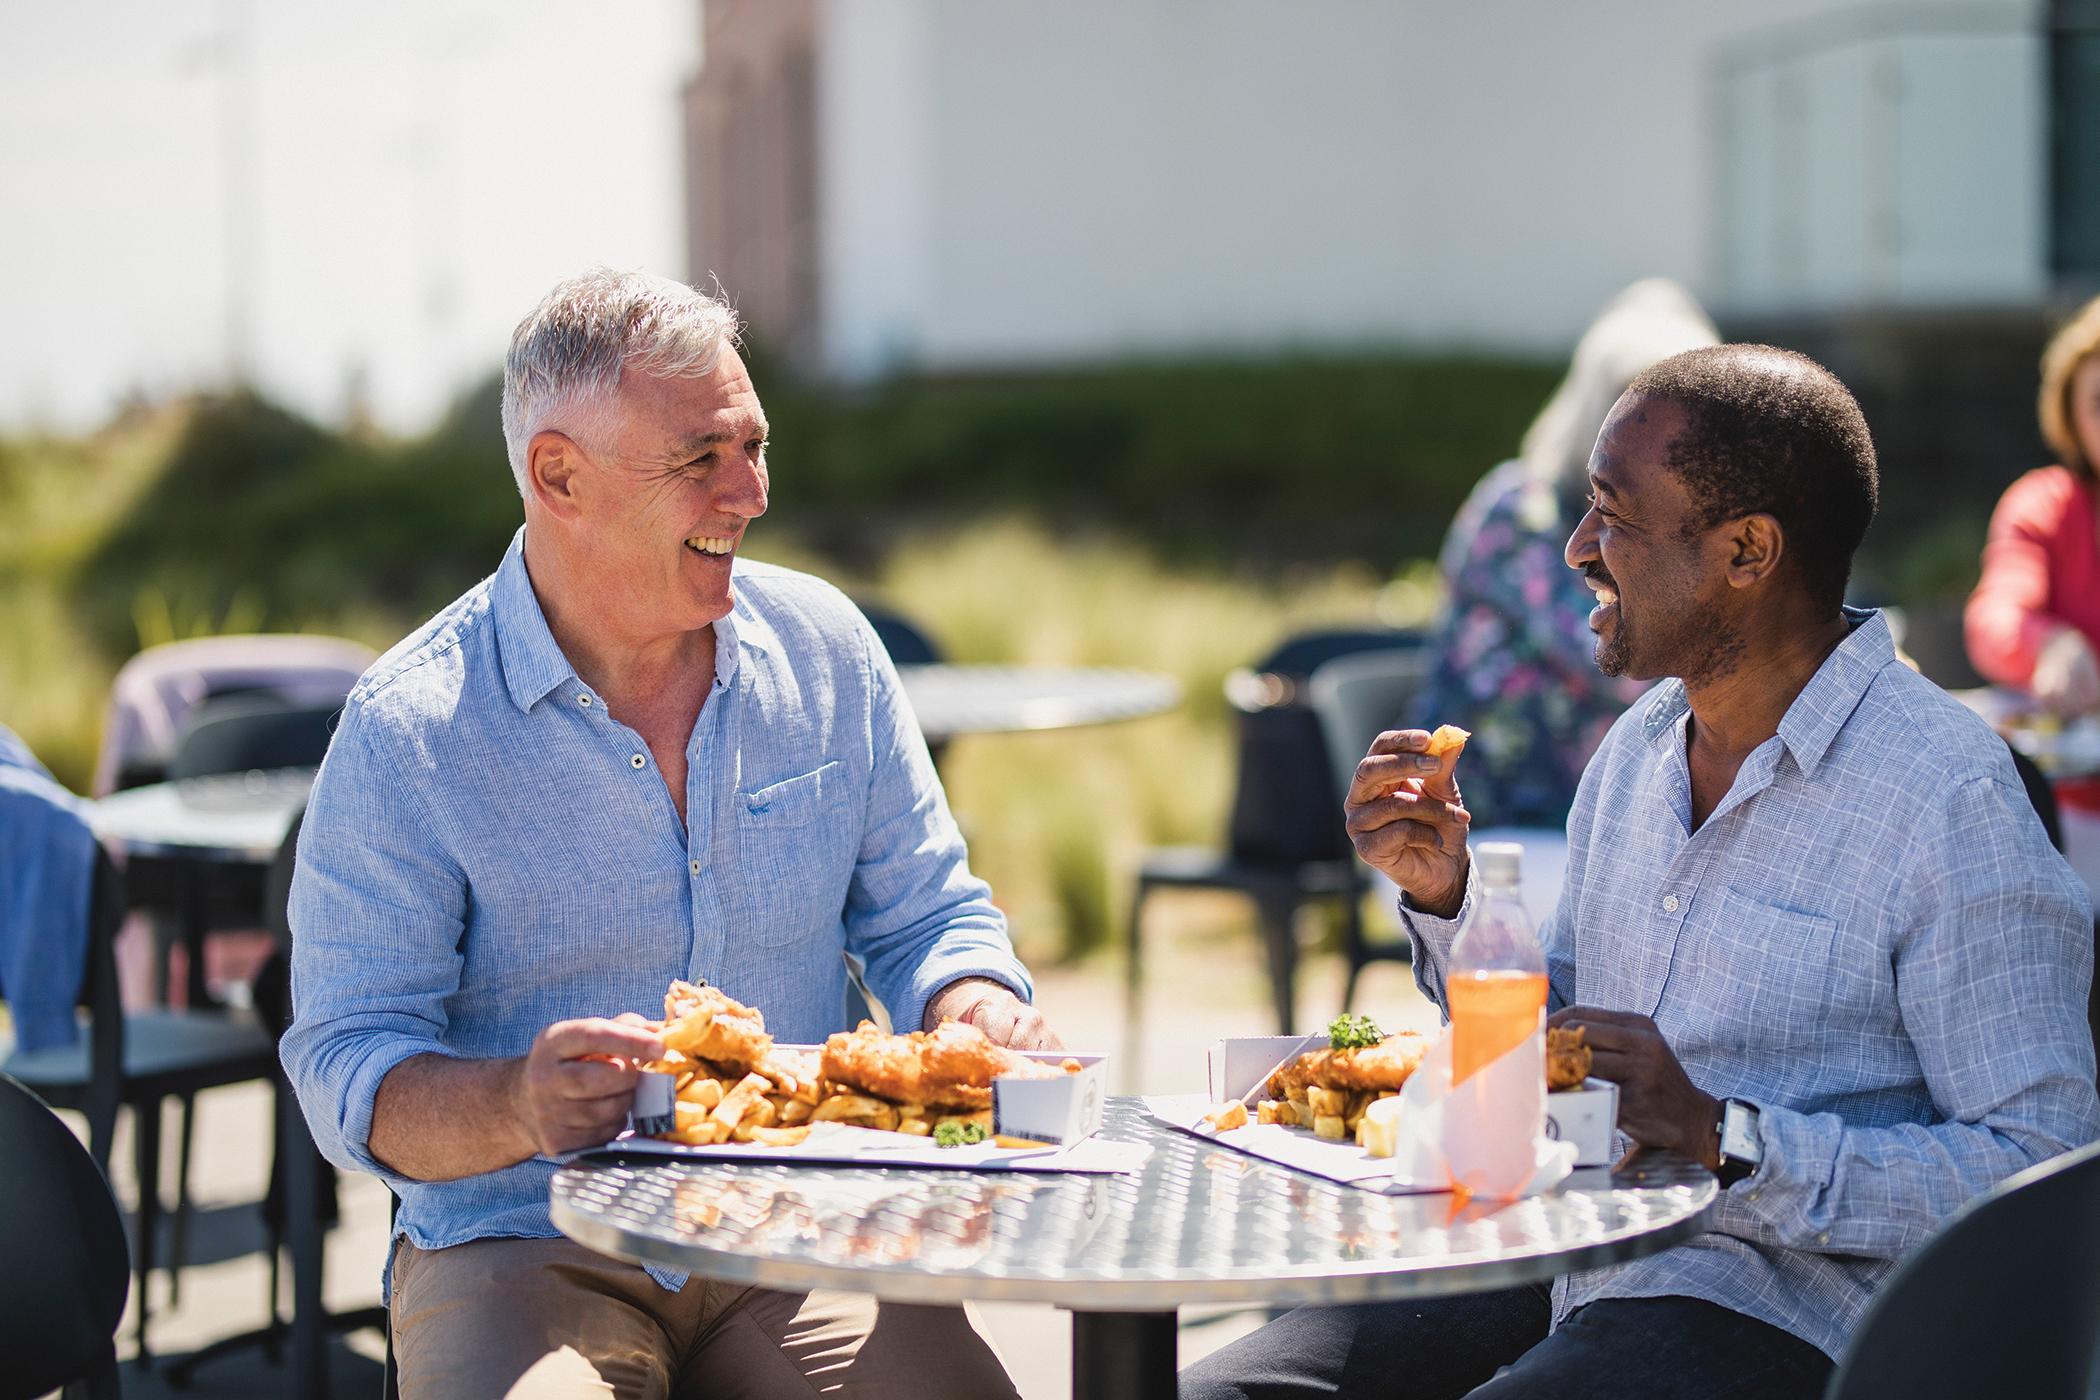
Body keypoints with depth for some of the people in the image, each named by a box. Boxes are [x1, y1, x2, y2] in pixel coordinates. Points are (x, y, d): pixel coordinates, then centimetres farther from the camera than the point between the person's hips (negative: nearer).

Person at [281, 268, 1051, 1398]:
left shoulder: (824, 647, 5)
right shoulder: (407, 732, -7)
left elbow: (925, 917, 14)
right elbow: (349, 1073, -8)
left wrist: (984, 1022, -10)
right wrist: (521, 1105, -30)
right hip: (522, 1249, -3)